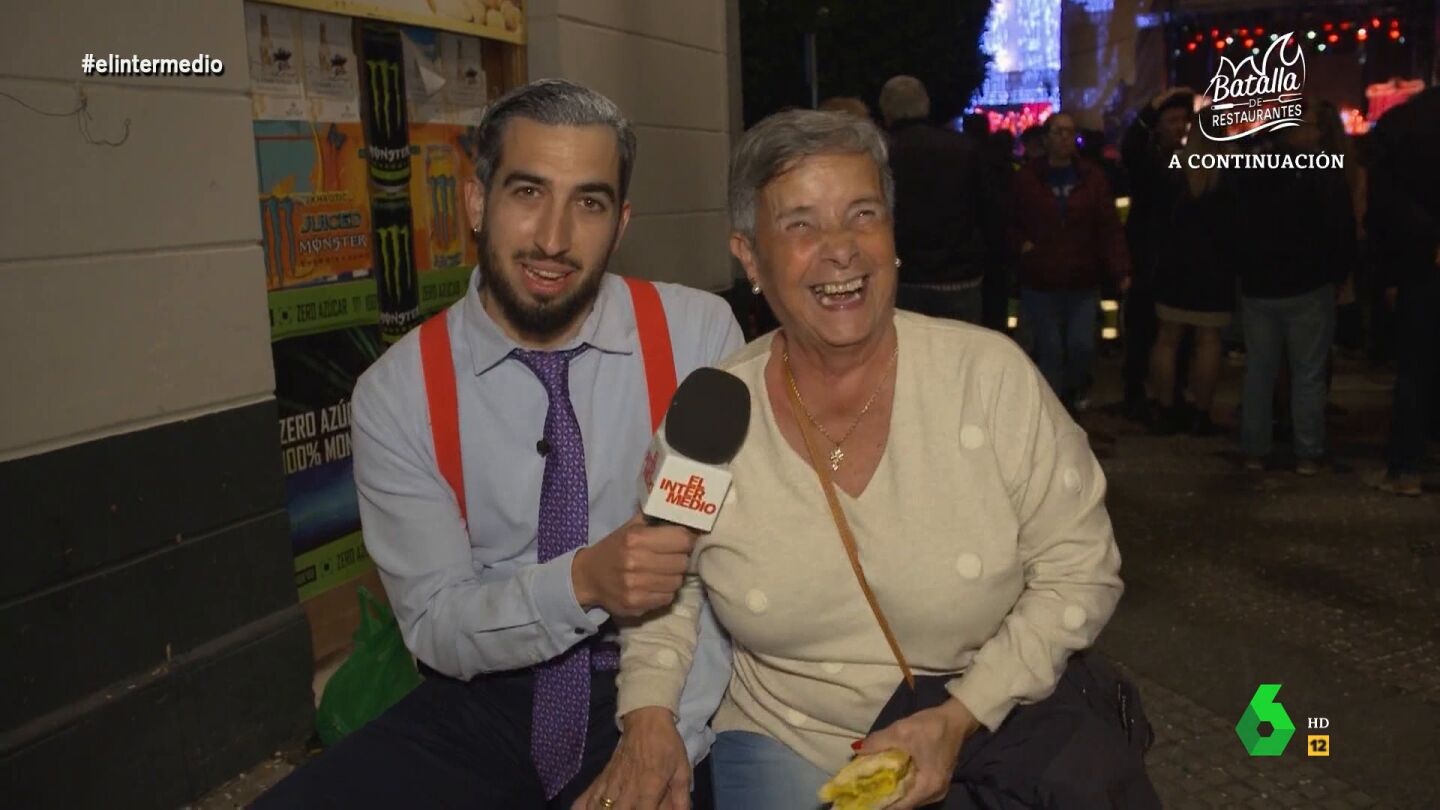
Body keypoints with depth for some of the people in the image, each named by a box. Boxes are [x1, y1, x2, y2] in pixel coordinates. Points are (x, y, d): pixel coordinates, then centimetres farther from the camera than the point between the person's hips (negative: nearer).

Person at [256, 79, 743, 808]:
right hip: (481, 707, 1)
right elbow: (435, 624, -7)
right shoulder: (397, 391, -6)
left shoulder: (698, 333, -8)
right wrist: (582, 582, -25)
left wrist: (671, 734, -19)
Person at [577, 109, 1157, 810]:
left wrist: (961, 717, -15)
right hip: (786, 744, -1)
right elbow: (665, 590, 4)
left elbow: (1077, 567, -7)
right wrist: (647, 713, -11)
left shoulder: (992, 375, -14)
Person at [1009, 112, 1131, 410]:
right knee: (1050, 351, 2)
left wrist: (1121, 270, -13)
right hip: (1040, 283, -1)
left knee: (1083, 346, -1)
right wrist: (1021, 245, -11)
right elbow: (1010, 223, 10)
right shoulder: (1026, 178, 1)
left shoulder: (1093, 177, 3)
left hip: (1083, 282, 1)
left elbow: (1110, 227, -2)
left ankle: (1070, 395, 28)